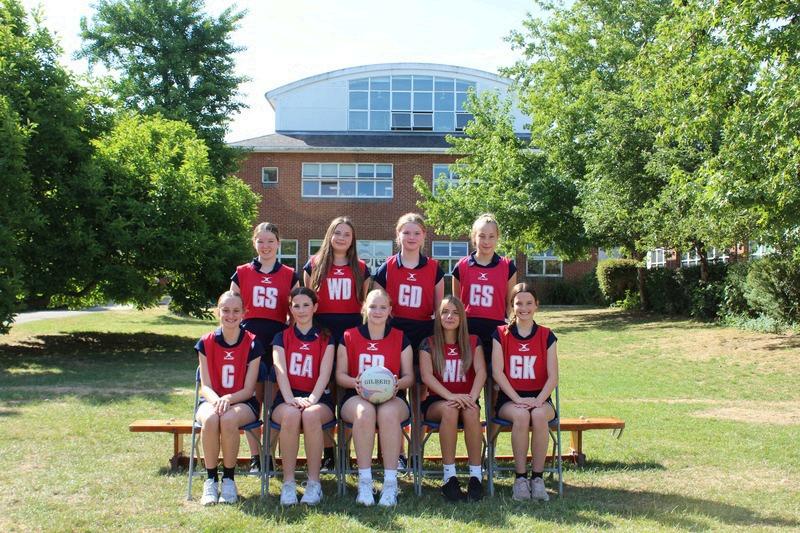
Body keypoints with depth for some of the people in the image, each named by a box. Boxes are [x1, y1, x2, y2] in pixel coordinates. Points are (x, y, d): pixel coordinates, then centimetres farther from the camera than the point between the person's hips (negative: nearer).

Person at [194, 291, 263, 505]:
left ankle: (228, 479, -17)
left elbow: (248, 390, -6)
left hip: (243, 402, -1)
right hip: (212, 400, 2)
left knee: (228, 419, -36)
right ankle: (211, 480, -18)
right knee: (210, 419, -35)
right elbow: (205, 386, -1)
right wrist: (216, 400, -24)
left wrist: (228, 399, -26)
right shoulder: (206, 343, 3)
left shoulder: (252, 344, -3)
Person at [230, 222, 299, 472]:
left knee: (275, 400, -1)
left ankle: (270, 454, 8)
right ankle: (255, 456, 9)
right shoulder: (241, 273, 9)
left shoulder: (289, 276, 9)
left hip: (278, 339, 0)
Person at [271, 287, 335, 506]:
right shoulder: (281, 337, 15)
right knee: (291, 415, -36)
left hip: (318, 398, -1)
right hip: (287, 398, 1)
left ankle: (314, 483, -25)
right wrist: (291, 399, -19)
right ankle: (288, 483, -25)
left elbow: (324, 373, -1)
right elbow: (280, 371, -1)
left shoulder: (325, 339, 13)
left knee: (311, 415, -36)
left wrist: (311, 399, -19)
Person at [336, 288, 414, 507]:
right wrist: (355, 382, -14)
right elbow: (340, 375, 8)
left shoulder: (400, 339, 10)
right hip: (356, 397, 0)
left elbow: (409, 376, 9)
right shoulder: (349, 337, 9)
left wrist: (398, 383, -14)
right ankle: (364, 481, -30)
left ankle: (390, 482, -31)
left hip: (392, 398, 0)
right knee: (364, 411, -37)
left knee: (388, 413, -37)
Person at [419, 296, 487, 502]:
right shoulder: (429, 344, 4)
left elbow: (481, 372, -5)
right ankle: (449, 476, -30)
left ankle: (476, 475, -28)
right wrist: (451, 396, -25)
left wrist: (471, 397, -24)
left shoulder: (473, 342, 9)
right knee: (450, 409, -36)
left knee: (471, 411, -34)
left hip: (465, 399, 1)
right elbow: (426, 376, -10)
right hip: (436, 401, -1)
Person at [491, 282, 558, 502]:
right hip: (509, 398, -1)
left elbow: (553, 376, 0)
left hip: (539, 398, 1)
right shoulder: (501, 334, 4)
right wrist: (518, 400, -16)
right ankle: (520, 477, -22)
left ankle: (537, 477, -21)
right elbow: (497, 372, -4)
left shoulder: (546, 336, 7)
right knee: (521, 415, -34)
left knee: (539, 415, -34)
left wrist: (539, 401, -17)